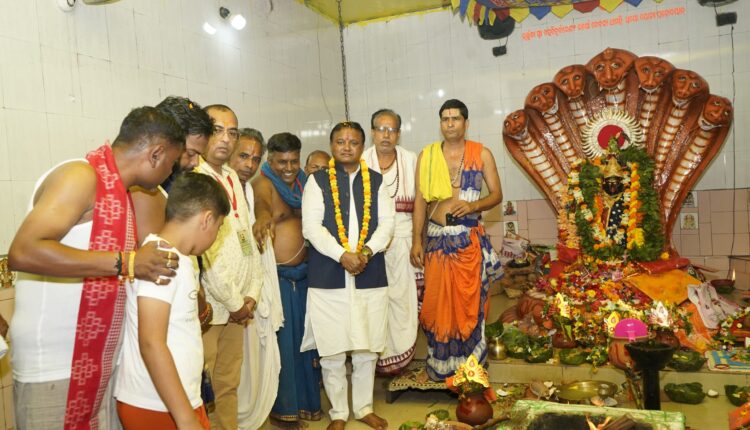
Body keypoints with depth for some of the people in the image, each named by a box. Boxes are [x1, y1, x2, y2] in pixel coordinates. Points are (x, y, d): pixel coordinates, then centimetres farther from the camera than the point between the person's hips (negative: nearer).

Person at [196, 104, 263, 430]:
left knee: (228, 385, 16)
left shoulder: (231, 177, 11)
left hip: (238, 305, 7)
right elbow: (203, 250, -18)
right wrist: (234, 302, -10)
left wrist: (251, 294, 5)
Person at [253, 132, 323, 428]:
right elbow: (262, 203, -34)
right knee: (280, 339, 3)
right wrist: (264, 218, -54)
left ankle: (305, 398, 30)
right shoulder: (263, 183, -10)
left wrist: (286, 213, -13)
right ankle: (281, 406, 19)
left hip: (303, 272, 6)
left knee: (303, 336, 14)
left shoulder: (303, 184, 10)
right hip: (275, 274, -6)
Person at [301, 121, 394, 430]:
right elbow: (312, 226, -6)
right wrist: (341, 255, -18)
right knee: (332, 352, 5)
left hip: (371, 276, 2)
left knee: (367, 350, 11)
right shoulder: (317, 181, 3)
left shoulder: (376, 181, 10)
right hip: (328, 277, -2)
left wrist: (367, 251, -14)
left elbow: (387, 222, 3)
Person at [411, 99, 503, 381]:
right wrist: (416, 240, 0)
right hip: (436, 237, 2)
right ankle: (439, 364, 23)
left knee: (469, 302, 4)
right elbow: (420, 200, 5)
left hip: (469, 238, -1)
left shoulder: (481, 153, 3)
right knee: (437, 302, 7)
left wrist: (473, 205, -17)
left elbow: (497, 194, 4)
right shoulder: (427, 155, 6)